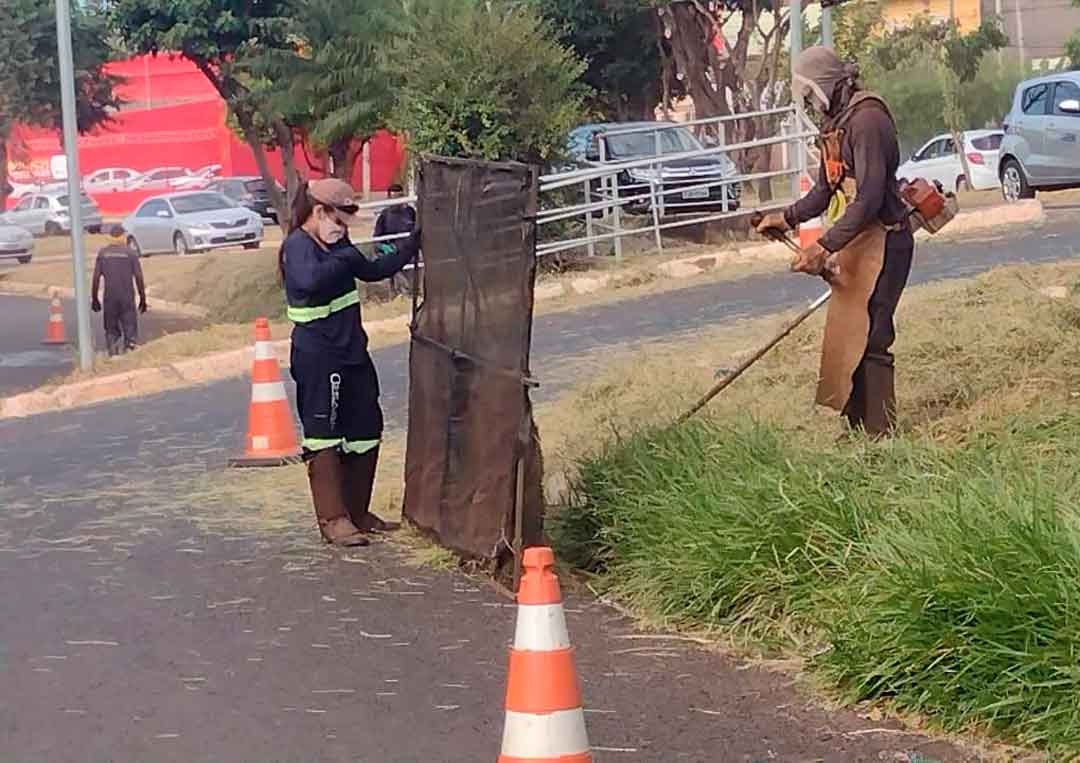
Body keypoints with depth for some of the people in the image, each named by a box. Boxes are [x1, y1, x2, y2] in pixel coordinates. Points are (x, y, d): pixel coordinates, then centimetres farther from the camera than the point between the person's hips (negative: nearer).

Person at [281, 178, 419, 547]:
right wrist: (346, 256, -28)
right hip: (317, 355, -10)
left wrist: (413, 241, 20)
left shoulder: (336, 245, 14)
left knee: (364, 432, 13)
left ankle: (357, 513, 22)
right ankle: (333, 520, -3)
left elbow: (373, 270, 27)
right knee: (324, 435, -5)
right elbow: (310, 280, -36)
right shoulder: (298, 246, -15)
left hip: (351, 352, 10)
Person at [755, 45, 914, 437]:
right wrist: (788, 217, 15)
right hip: (855, 243, 10)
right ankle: (858, 426, 19)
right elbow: (827, 189, 24)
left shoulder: (866, 119, -18)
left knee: (868, 338, -11)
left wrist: (825, 246, -28)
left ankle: (879, 433, -8)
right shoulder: (836, 123, 14)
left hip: (881, 240, -10)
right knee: (845, 336, 12)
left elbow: (869, 197, -26)